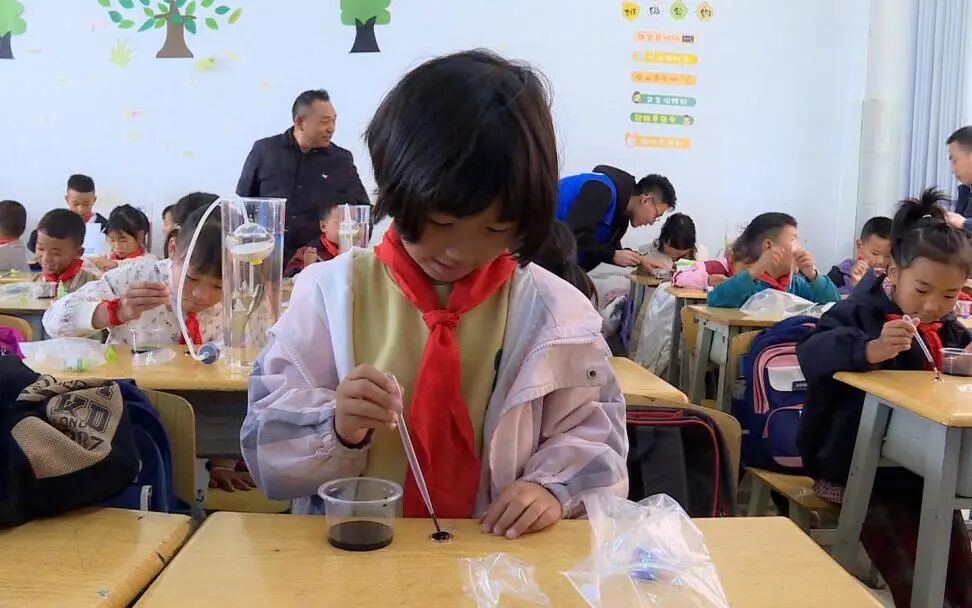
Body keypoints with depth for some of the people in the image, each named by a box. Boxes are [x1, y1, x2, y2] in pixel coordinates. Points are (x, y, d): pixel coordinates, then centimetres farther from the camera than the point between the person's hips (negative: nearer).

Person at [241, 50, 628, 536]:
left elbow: (590, 437, 6)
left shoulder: (554, 311, -2)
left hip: (502, 549, 0)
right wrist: (337, 428, -18)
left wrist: (551, 487, -12)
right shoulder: (331, 292, -3)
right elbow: (267, 447, 0)